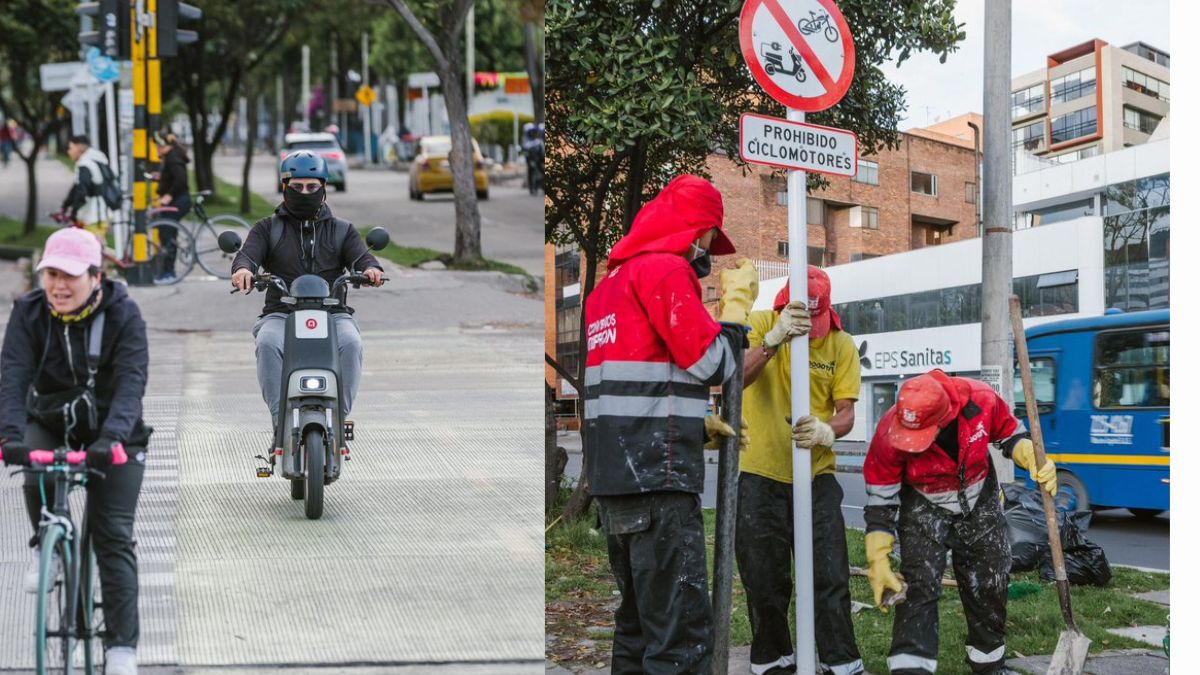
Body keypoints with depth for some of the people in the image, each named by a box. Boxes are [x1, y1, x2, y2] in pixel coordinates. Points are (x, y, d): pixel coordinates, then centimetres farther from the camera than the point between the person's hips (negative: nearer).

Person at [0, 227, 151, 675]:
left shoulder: (123, 315, -20)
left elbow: (130, 383, -31)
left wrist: (111, 437, -49)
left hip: (113, 435, -2)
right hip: (50, 423, 2)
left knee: (114, 536, -9)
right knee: (37, 476, -31)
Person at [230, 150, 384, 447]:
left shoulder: (341, 230, 18)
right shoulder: (267, 229, 15)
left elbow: (359, 255, 0)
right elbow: (249, 252, -3)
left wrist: (370, 268, -27)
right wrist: (243, 268, -30)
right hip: (281, 313, 0)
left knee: (350, 344, -33)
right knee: (267, 344, -34)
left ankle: (339, 416, -23)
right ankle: (280, 419, -27)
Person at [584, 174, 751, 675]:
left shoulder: (610, 282, 21)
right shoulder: (668, 269, -8)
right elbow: (710, 364, -12)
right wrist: (730, 336, 8)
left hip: (611, 475, 10)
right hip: (657, 472, -10)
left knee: (640, 618, 18)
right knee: (682, 630, -13)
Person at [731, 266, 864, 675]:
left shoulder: (841, 345, -1)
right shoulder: (760, 325, -6)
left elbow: (846, 411, -4)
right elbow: (735, 378, -23)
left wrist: (829, 431, -28)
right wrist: (775, 338, -38)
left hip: (816, 476, 1)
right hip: (759, 475, -1)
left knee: (830, 579, -1)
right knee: (765, 582, 7)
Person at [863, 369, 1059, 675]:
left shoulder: (982, 401, -30)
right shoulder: (889, 435, -32)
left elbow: (1011, 434, -6)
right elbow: (881, 501, -20)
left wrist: (1036, 462, -23)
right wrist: (878, 562, -20)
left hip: (980, 503, 3)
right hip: (923, 508, -3)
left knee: (991, 582, 11)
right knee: (919, 585, -17)